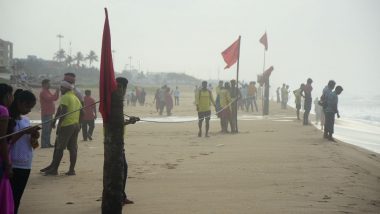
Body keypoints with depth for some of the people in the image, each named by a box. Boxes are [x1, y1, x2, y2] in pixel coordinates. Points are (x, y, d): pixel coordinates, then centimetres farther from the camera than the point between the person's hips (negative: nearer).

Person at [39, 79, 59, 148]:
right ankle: (44, 144, -9)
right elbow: (49, 98, -25)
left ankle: (48, 143, 18)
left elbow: (55, 98, 20)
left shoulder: (47, 91, 19)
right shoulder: (43, 92, -11)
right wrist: (56, 92, -20)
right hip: (46, 114, -10)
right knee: (46, 130, -10)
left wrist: (57, 92, 5)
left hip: (49, 114, 10)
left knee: (48, 129, 13)